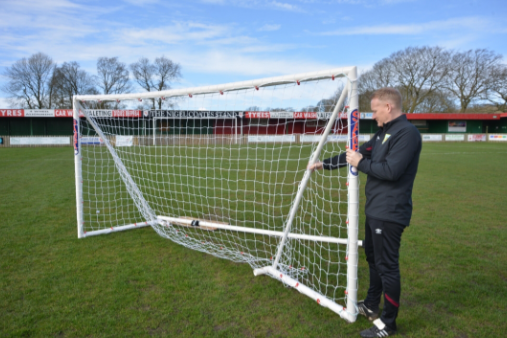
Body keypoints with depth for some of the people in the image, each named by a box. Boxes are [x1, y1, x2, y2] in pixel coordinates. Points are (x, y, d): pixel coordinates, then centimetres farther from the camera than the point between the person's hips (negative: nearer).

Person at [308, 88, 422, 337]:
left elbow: (391, 170, -26)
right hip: (374, 210, 10)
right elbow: (359, 153, 19)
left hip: (389, 213, -10)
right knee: (373, 258, 21)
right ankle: (371, 306, 39)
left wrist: (360, 163, -13)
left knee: (387, 266, -1)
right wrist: (324, 164, 18)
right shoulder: (383, 132, 13)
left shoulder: (407, 133, -17)